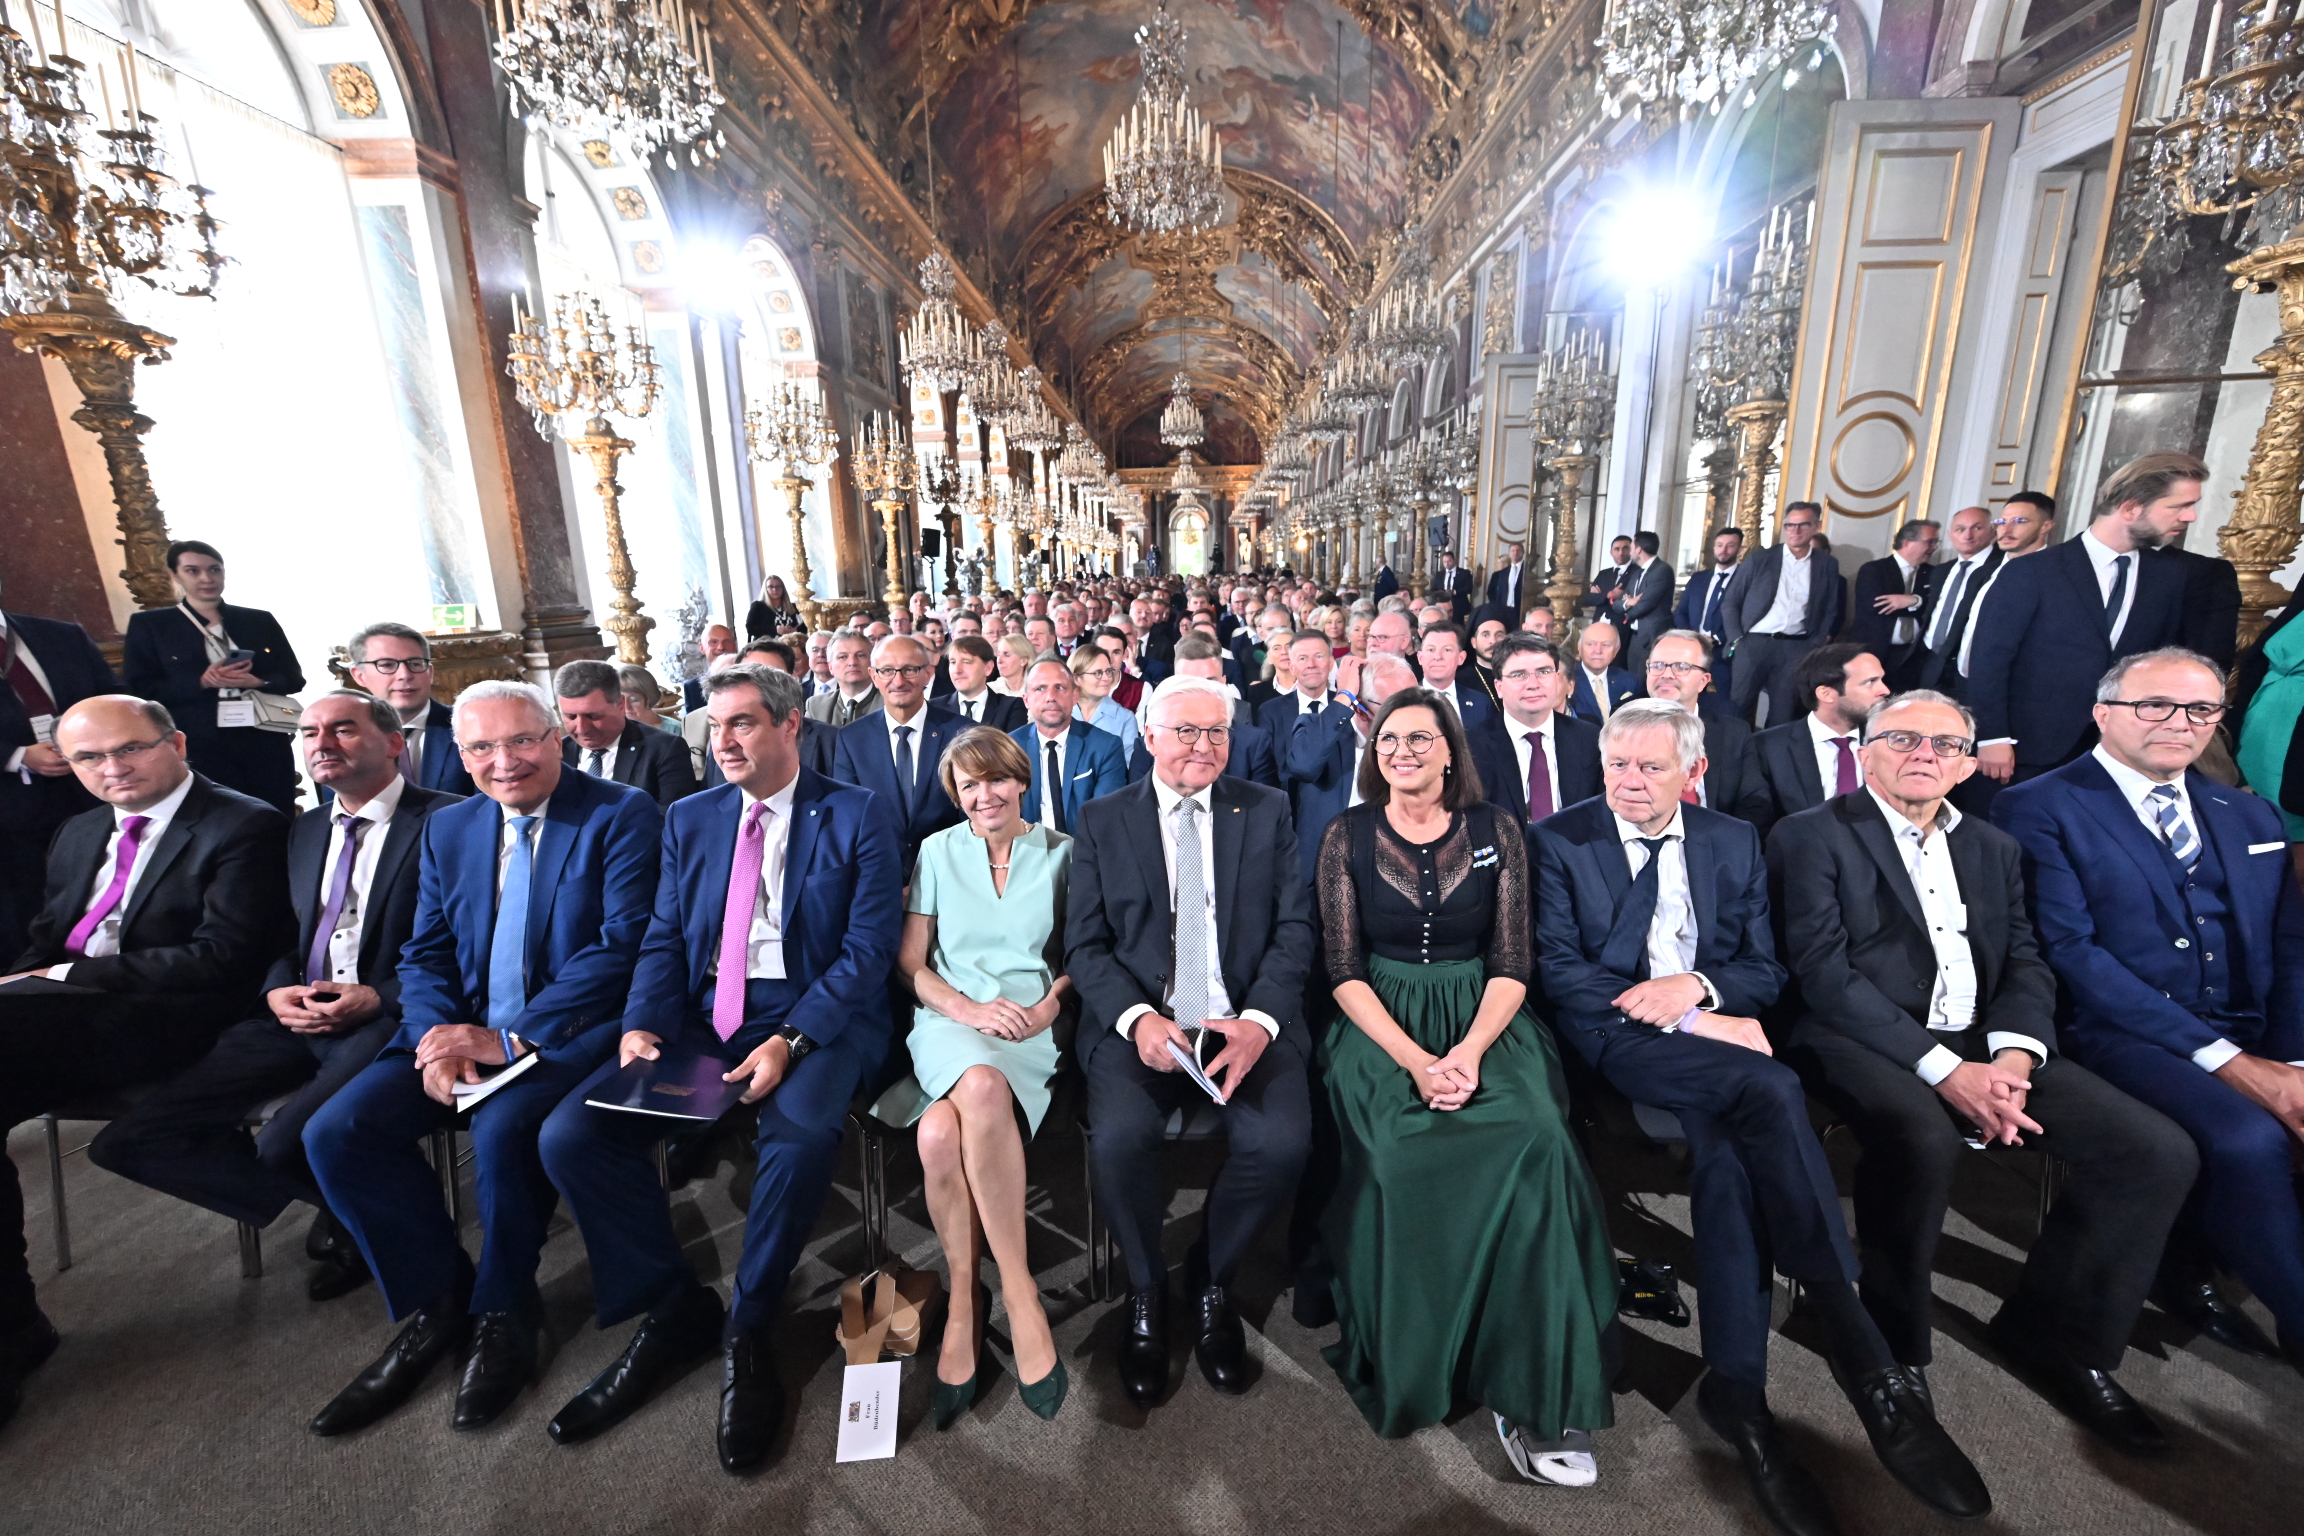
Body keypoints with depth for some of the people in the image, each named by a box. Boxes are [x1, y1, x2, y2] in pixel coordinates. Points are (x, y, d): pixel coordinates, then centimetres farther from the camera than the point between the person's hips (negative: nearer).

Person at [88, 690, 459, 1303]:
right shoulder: (304, 830, 18)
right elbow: (283, 936, 21)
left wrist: (379, 997, -19)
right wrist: (278, 991, -1)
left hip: (390, 1018, -8)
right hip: (299, 1018, 8)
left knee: (285, 1141, -28)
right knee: (128, 1141, -5)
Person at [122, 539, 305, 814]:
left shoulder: (260, 621, 12)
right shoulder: (148, 625, 7)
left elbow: (294, 678, 10)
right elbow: (136, 691, 0)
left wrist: (256, 682, -12)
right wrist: (201, 682, -16)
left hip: (266, 746, 2)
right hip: (198, 752, -2)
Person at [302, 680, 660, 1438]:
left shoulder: (622, 816, -8)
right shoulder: (448, 828, 13)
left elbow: (624, 944, -16)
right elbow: (425, 952, 11)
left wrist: (510, 1037, -19)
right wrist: (434, 1038, -9)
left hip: (575, 1029, -6)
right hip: (466, 1029, 7)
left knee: (502, 1129, -29)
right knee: (335, 1131, -10)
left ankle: (501, 1312, 0)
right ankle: (440, 1301, 8)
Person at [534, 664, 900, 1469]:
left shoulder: (858, 815, -2)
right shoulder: (690, 818, 14)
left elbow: (869, 946, -9)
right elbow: (662, 940, 11)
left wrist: (791, 1040, -20)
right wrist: (640, 1025, -9)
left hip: (813, 1013, -5)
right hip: (699, 1017, 5)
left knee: (801, 1138, -33)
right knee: (568, 1136, -13)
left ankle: (745, 1329, -4)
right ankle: (674, 1308, 8)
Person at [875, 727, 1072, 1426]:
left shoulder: (1062, 852, 11)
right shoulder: (938, 851, 13)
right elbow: (909, 962, 8)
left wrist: (1051, 1002, -10)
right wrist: (968, 1007, -9)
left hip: (1032, 1025, -1)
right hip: (949, 1022, 1)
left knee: (941, 1134, -32)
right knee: (982, 1087, -36)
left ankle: (965, 1304, -12)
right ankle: (1018, 1291, -20)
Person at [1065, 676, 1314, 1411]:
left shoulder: (1267, 811, 9)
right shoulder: (1102, 820, 7)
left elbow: (1294, 929, 3)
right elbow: (1085, 943, 2)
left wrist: (1260, 1020, -13)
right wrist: (1137, 1018, -16)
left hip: (1245, 1023, 1)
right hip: (1142, 1025, 0)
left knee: (1282, 1142, -25)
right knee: (1118, 1139, -27)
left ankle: (1211, 1280, 9)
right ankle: (1147, 1289, 8)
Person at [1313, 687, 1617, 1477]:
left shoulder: (1496, 832, 6)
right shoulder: (1346, 836, 3)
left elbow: (1510, 965, 2)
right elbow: (1344, 969, -1)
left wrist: (1470, 1050, -15)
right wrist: (1414, 1059, -15)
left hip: (1482, 1019, 1)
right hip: (1381, 1024, -1)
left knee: (1536, 1143, -27)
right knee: (1406, 1155, -28)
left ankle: (1532, 1388, -10)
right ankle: (1409, 1370, -4)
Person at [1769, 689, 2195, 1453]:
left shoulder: (1993, 847, 20)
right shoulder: (1813, 836, -2)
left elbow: (2025, 962, 10)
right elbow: (1822, 970, -11)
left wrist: (2013, 1054, -10)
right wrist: (1941, 1068, -18)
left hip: (1983, 1044, 7)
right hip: (1867, 1043, -6)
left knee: (2160, 1150, -13)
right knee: (1922, 1138, -35)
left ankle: (2054, 1334, 8)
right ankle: (1897, 1349, -9)